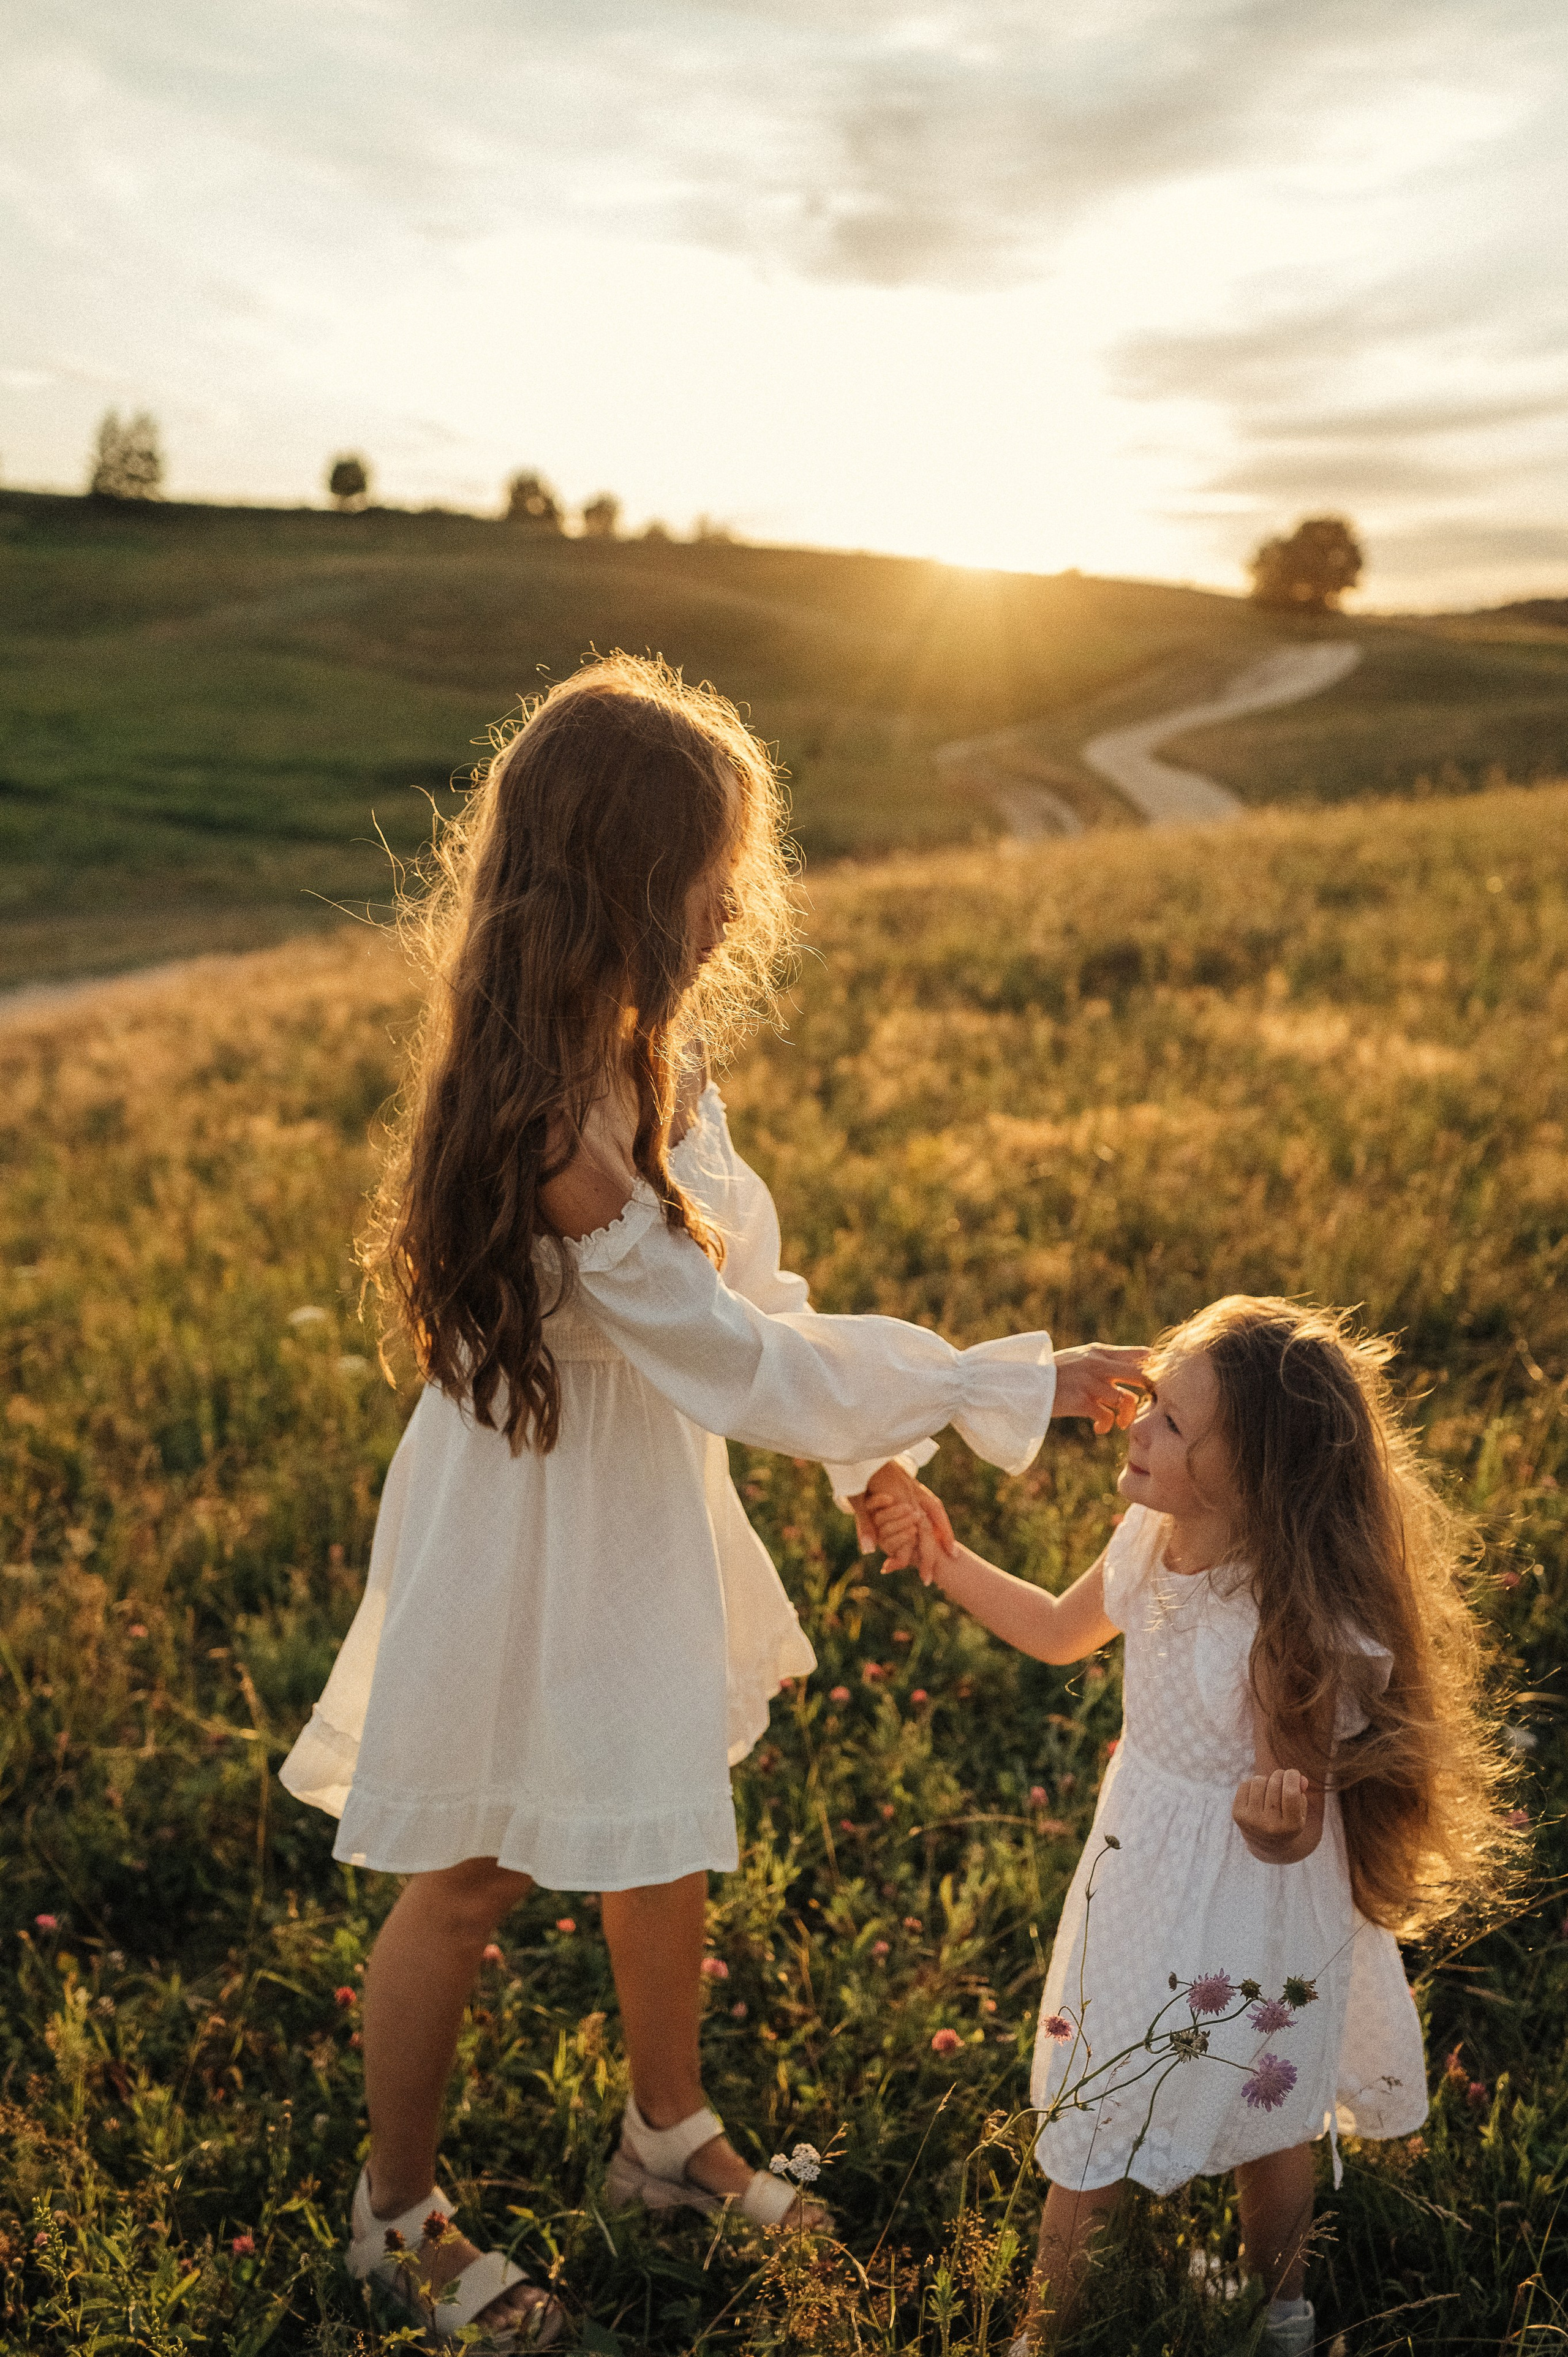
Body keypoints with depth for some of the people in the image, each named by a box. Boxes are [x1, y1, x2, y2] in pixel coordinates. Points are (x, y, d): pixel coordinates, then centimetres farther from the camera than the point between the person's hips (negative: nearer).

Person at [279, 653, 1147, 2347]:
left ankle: (669, 2135, 50)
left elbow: (748, 1266, 2)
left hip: (640, 1508, 8)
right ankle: (397, 2218, 41)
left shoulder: (642, 1051, -6)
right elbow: (740, 1357, -29)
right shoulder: (553, 1130, -34)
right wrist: (1021, 1384, -22)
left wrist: (870, 1445, -4)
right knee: (470, 1880, 14)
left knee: (662, 1837, 25)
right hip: (530, 1535, -8)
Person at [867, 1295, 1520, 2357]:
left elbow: (1292, 1835, -23)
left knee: (1266, 2116, 21)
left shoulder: (1299, 1626, -34)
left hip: (1250, 1898, -6)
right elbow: (1061, 1632, 7)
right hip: (1141, 1861, 6)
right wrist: (946, 1560, -1)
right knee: (1090, 2117, 23)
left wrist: (1276, 1817, -46)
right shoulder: (1153, 1535, -15)